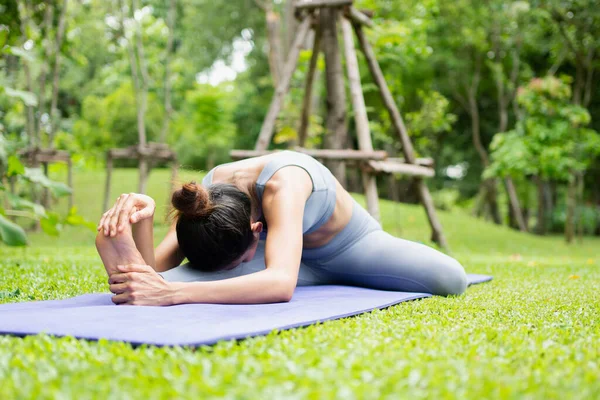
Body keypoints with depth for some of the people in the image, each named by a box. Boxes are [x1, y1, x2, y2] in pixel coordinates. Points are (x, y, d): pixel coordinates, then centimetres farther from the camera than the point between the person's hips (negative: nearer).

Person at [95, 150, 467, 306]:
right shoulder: (205, 199, -28)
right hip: (296, 257, -1)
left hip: (348, 246, 1)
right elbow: (157, 269, -32)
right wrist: (141, 223, -52)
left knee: (451, 279, -20)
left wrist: (171, 293, -69)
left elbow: (281, 283, -60)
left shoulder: (281, 183, -45)